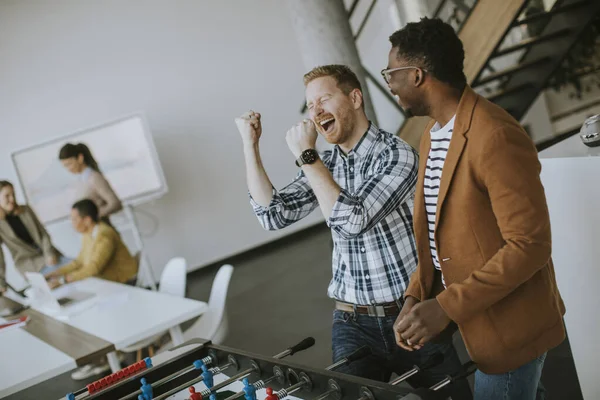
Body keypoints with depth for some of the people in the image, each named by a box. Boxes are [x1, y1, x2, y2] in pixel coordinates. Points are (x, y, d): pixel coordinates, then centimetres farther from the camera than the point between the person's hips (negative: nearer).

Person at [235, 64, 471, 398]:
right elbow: (273, 214, -3)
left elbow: (354, 221, -23)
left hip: (413, 318, -4)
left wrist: (306, 156, -19)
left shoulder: (395, 154, -12)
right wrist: (250, 144, -6)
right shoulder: (322, 166, 6)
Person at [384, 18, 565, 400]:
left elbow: (529, 246, -25)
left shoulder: (495, 137, -23)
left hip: (509, 328, -8)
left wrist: (446, 307, -25)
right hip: (472, 323, 8)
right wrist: (416, 295, -1)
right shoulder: (432, 136, 7)